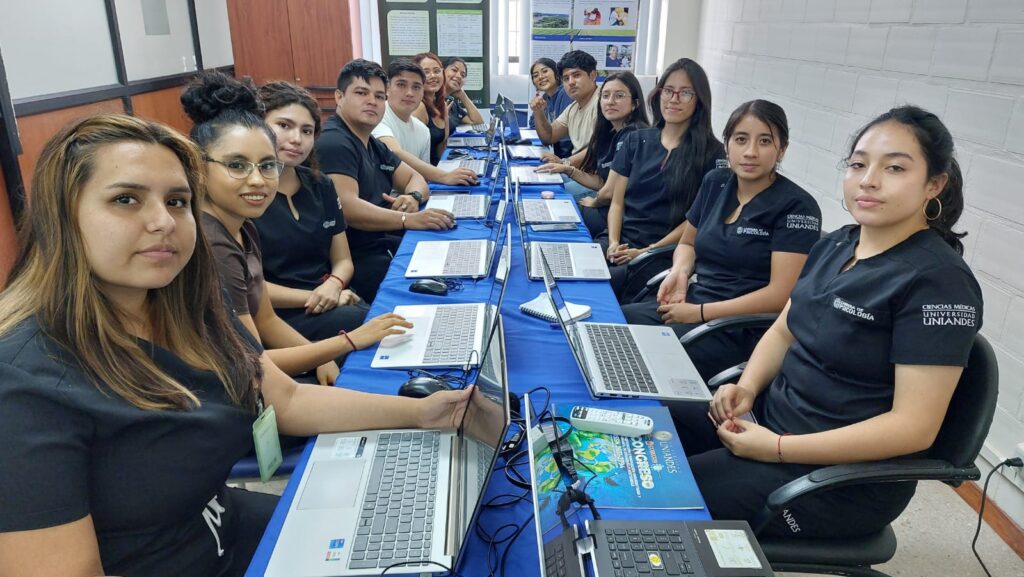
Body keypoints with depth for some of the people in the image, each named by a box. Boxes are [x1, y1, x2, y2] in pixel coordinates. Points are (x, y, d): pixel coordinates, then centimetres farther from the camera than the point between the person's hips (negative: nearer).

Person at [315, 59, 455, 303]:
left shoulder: (374, 145, 17)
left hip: (386, 243, 10)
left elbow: (415, 179, 16)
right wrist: (408, 219, -34)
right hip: (358, 260, -10)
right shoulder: (333, 143, -15)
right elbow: (347, 208, -27)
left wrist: (412, 198, -8)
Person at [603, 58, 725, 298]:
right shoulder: (636, 141, 15)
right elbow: (617, 201, 12)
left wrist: (647, 251, -13)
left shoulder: (711, 153, 1)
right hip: (619, 242, 4)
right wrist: (613, 242, -6)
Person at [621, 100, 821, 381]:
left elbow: (780, 294, -16)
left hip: (742, 326, -6)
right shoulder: (715, 182, 8)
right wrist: (680, 272, -3)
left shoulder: (796, 206, -10)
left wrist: (699, 313, -17)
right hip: (692, 302, 6)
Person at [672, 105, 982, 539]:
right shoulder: (835, 245, 5)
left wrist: (777, 449, -24)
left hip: (843, 473, -7)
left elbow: (914, 426, -23)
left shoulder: (938, 282, -20)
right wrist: (748, 387, -7)